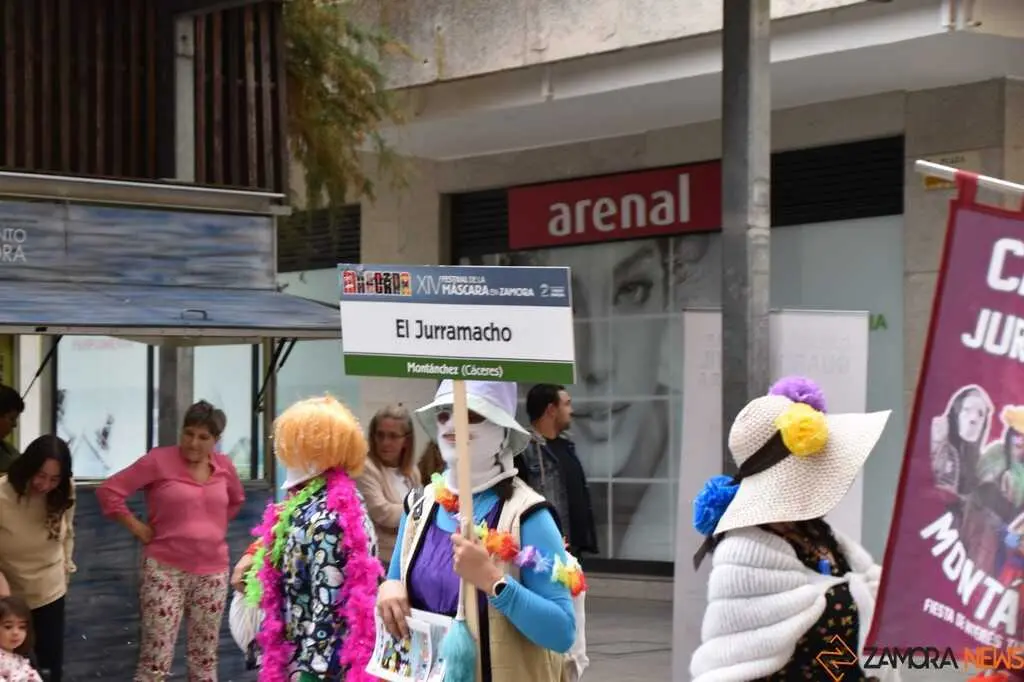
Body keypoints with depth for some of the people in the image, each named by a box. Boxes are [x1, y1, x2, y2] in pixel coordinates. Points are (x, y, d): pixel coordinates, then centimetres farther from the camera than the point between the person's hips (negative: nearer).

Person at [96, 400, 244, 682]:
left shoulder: (224, 466, 6)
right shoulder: (158, 460, -9)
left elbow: (236, 500, 26)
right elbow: (109, 491, -9)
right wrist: (136, 527, -7)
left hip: (212, 571, 5)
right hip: (165, 569, -5)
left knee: (205, 659, 12)